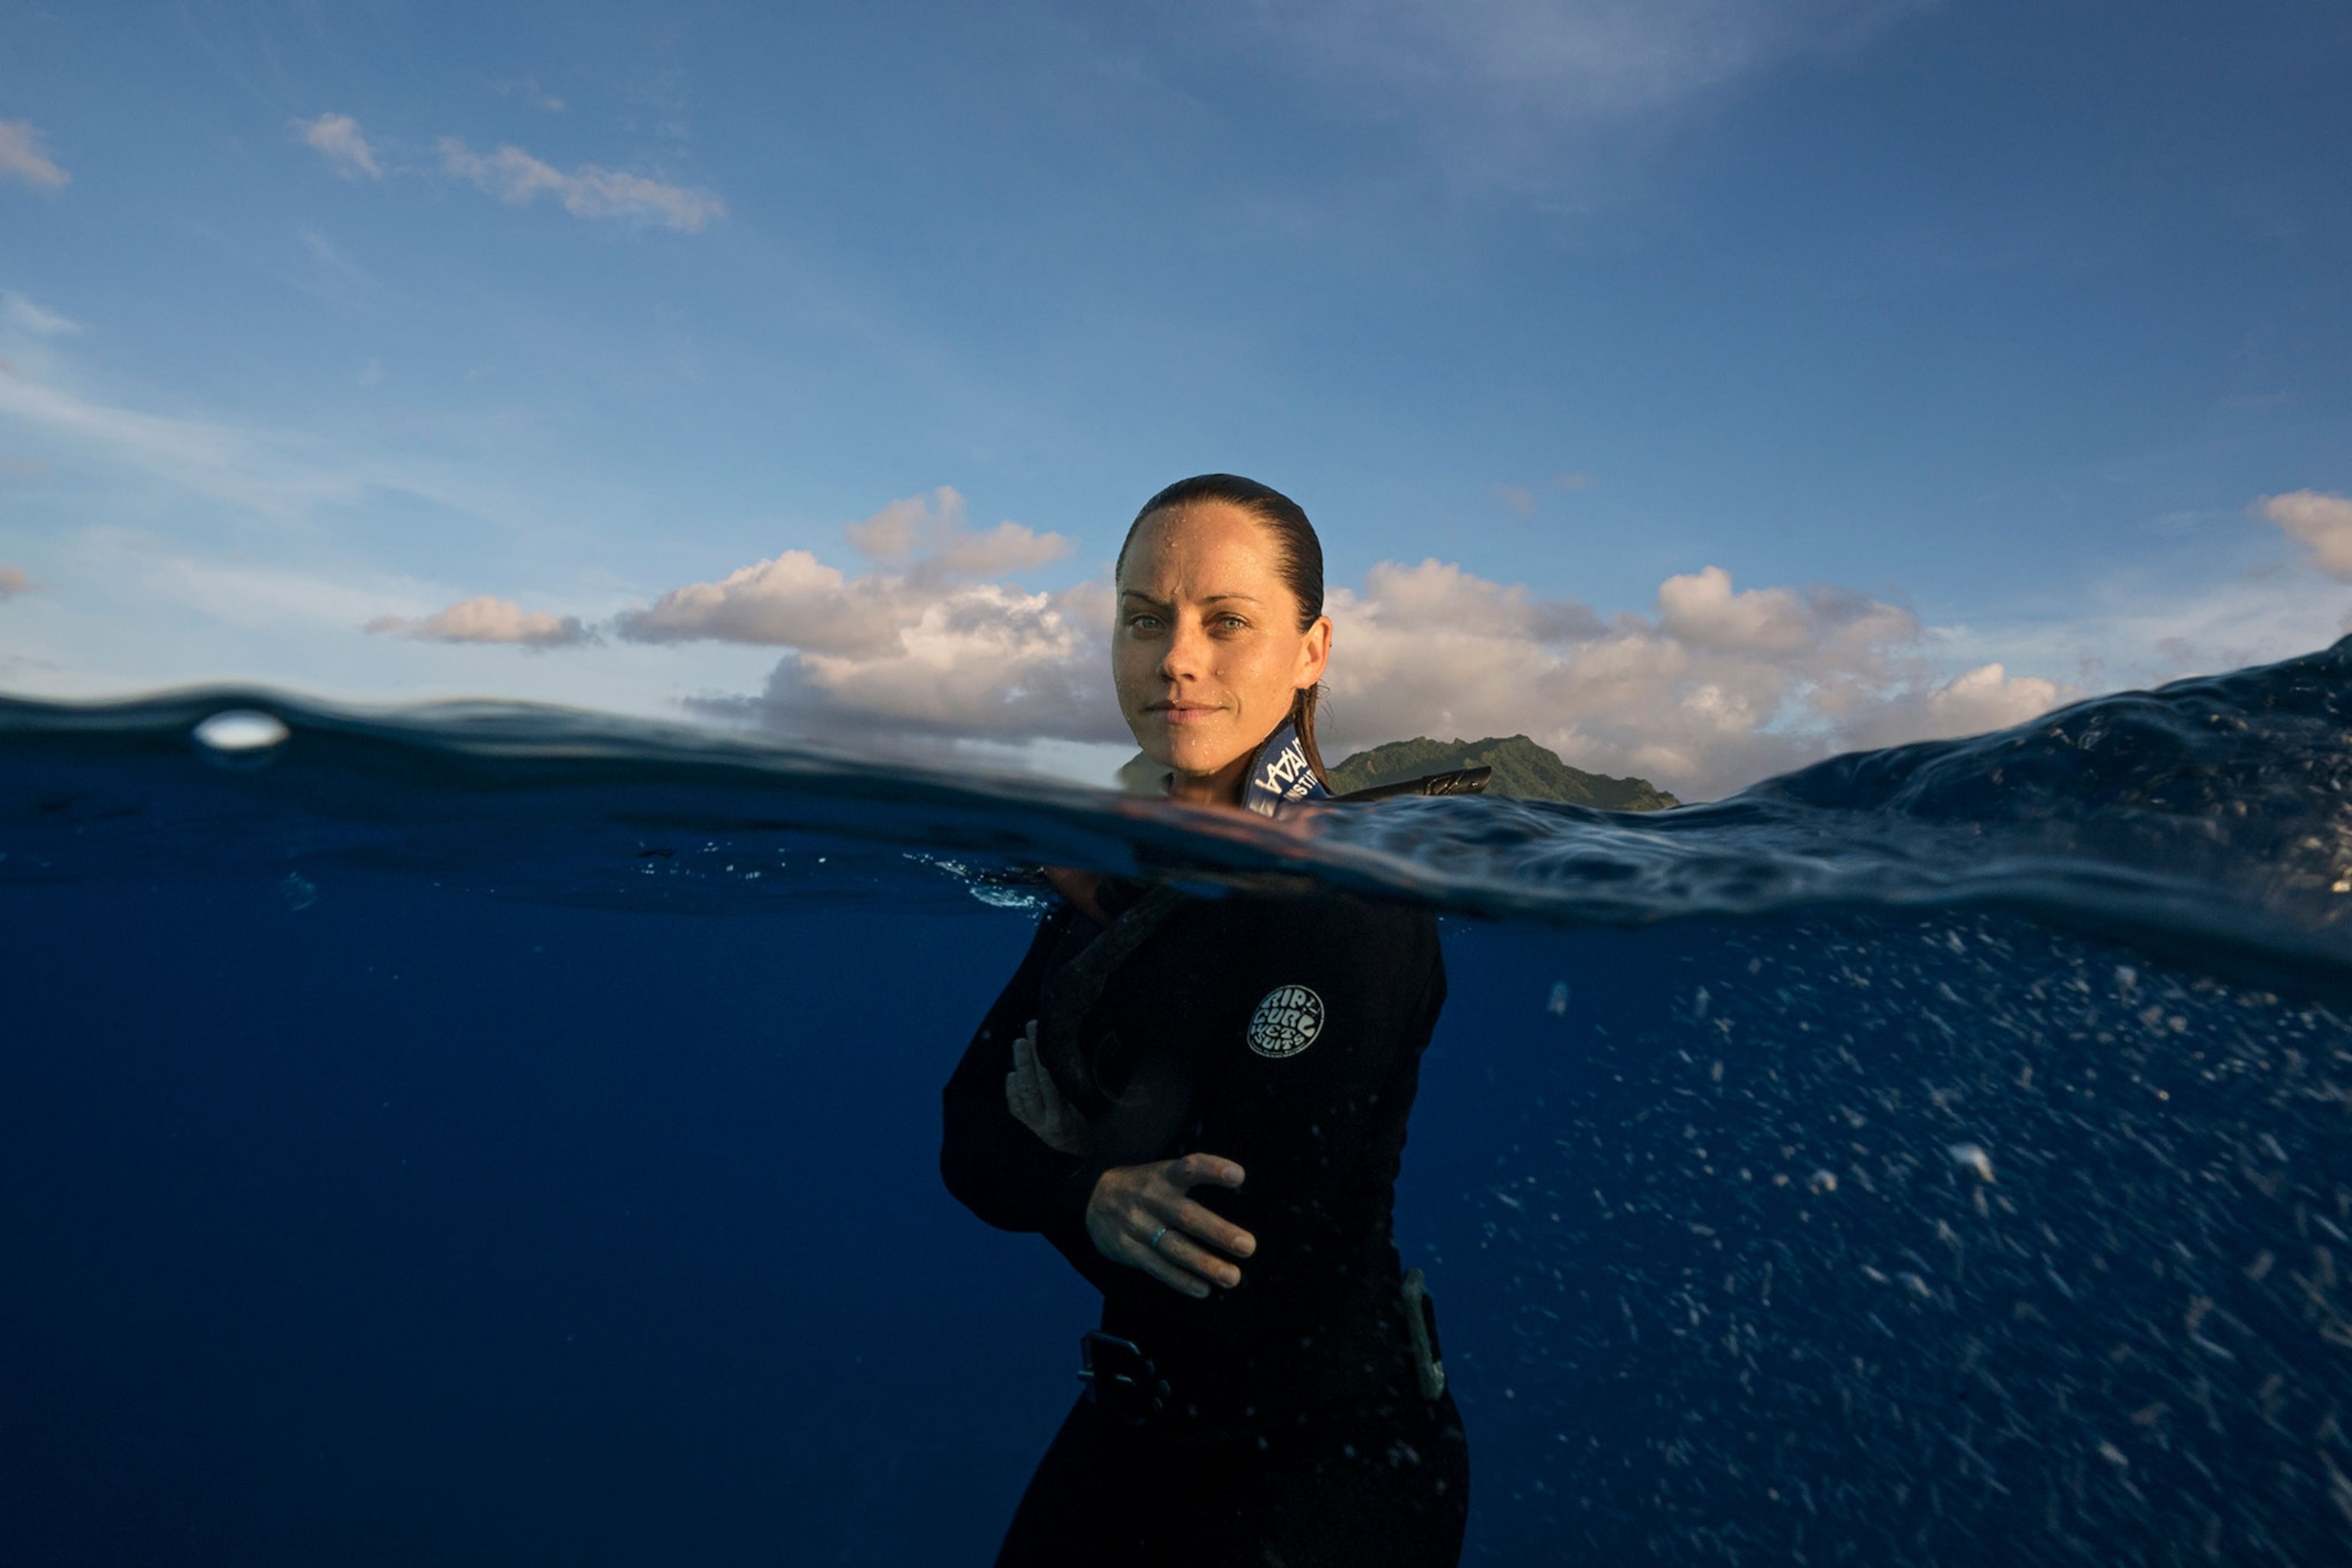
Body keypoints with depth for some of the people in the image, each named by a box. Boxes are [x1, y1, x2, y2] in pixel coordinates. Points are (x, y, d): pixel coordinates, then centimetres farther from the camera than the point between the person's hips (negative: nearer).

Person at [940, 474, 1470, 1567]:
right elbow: (968, 1135, -2)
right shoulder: (1123, 870, -1)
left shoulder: (1352, 905, -25)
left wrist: (1059, 1143, -13)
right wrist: (1094, 1196, -21)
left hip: (1322, 1471, -6)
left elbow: (1230, 1285, -27)